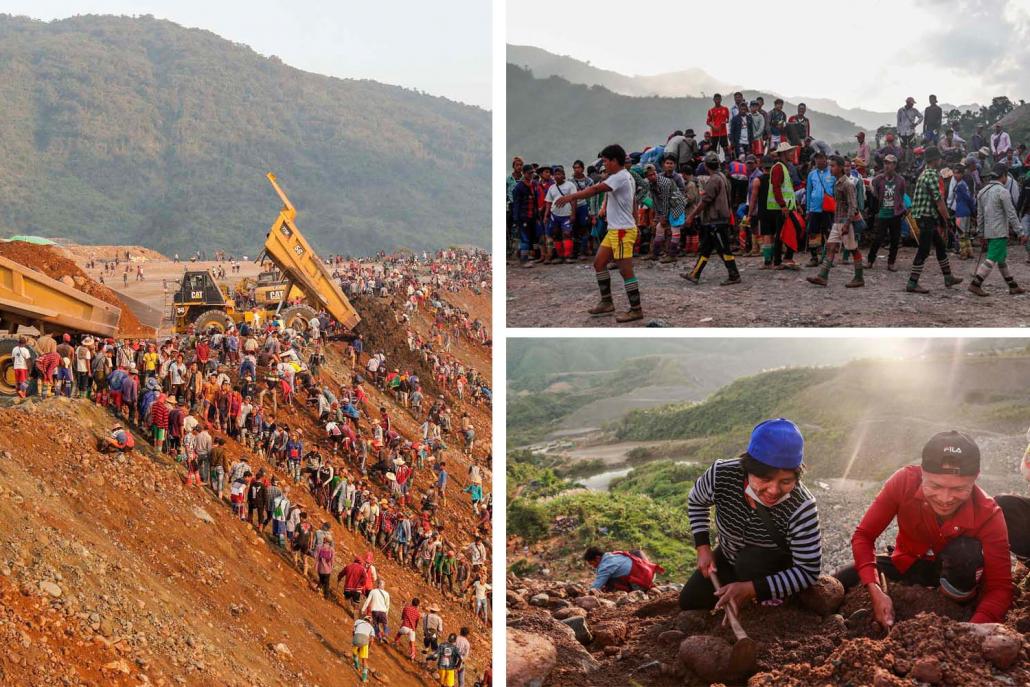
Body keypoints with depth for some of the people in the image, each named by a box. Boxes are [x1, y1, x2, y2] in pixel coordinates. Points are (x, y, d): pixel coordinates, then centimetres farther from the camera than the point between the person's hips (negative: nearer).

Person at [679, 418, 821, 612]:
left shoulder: (801, 508, -38)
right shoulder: (721, 475, -30)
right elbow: (696, 501, -5)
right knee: (689, 602, 7)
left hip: (779, 566, -4)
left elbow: (808, 571, -33)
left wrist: (750, 589, -39)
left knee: (749, 561, -35)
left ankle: (772, 602, -5)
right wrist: (703, 547, -11)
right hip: (729, 557, 4)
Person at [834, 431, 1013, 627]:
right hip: (906, 565, 2)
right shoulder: (904, 482, -28)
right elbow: (863, 536, -22)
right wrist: (876, 592, -38)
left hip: (954, 574, -1)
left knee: (968, 551, -35)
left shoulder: (989, 514, -29)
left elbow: (1000, 587, -30)